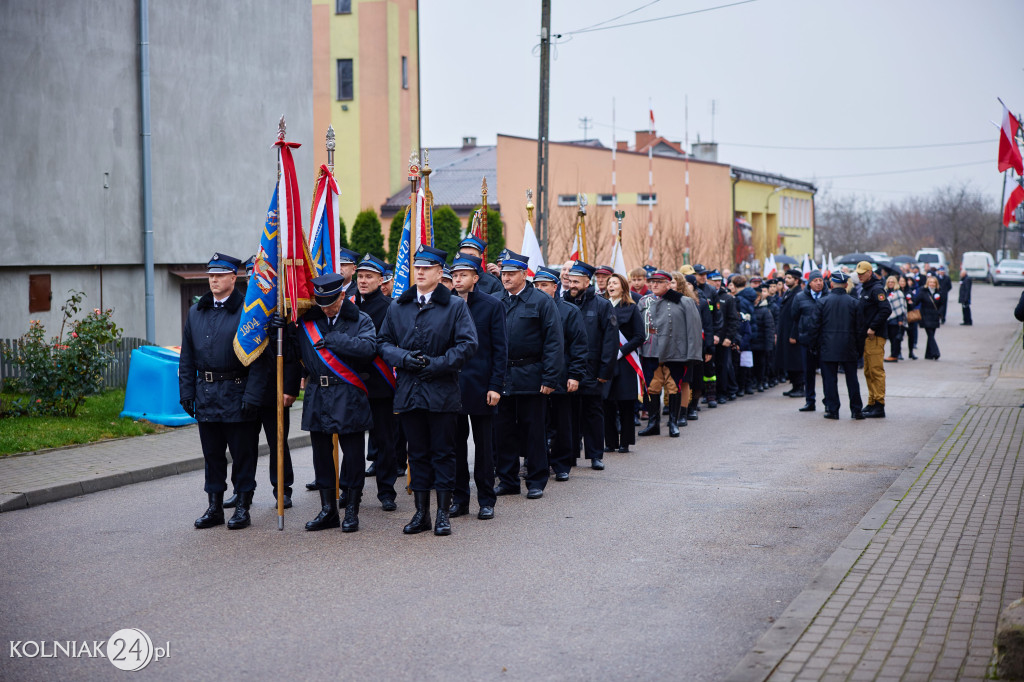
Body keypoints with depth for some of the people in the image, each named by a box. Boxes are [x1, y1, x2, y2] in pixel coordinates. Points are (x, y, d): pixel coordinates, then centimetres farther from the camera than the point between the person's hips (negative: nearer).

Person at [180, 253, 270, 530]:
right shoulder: (196, 312, 11)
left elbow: (259, 358, -10)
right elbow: (187, 357, 15)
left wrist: (252, 396, -16)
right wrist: (186, 392, 7)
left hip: (237, 393, -5)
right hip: (206, 395, 5)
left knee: (242, 453, 3)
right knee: (212, 454, 12)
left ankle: (242, 508, 13)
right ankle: (214, 507, 20)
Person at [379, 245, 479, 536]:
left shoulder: (455, 306, 0)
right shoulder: (398, 307, 11)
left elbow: (467, 344, -7)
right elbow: (384, 343, 13)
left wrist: (436, 364, -14)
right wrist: (403, 358, -7)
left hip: (442, 392, -3)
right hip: (408, 391, 3)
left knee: (443, 454, 2)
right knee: (417, 454, 9)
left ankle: (443, 513, 9)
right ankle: (421, 512, 16)